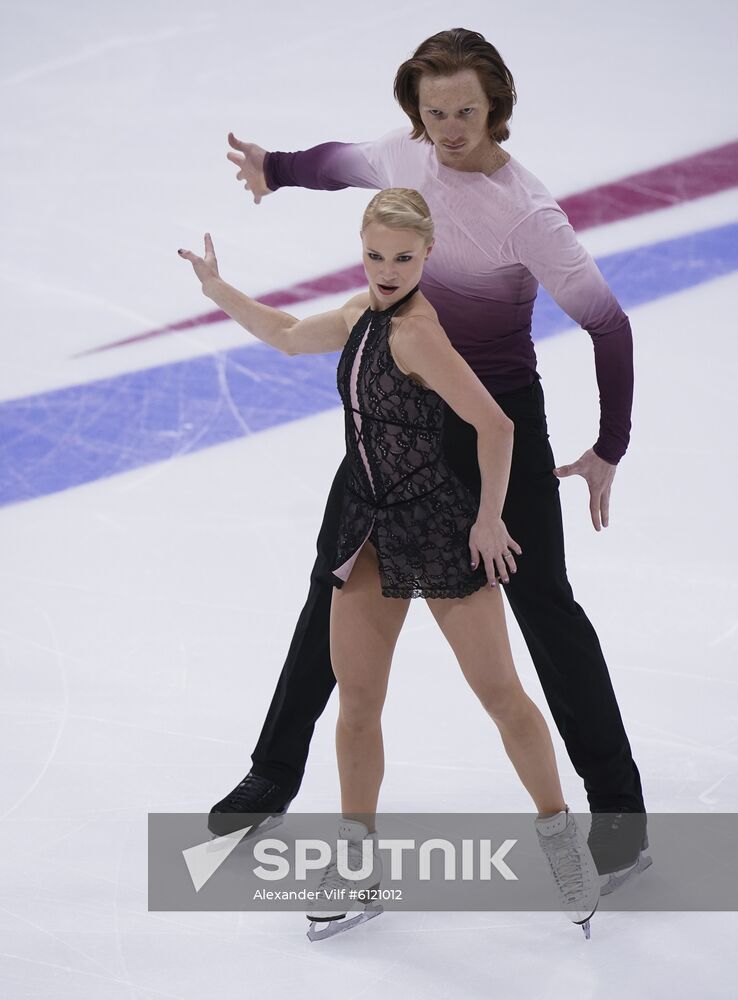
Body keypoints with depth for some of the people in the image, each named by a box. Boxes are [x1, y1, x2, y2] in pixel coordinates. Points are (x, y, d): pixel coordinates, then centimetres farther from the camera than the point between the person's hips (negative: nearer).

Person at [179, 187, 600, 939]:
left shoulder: (418, 331, -22)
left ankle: (559, 835, 17)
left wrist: (488, 518, -18)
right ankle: (358, 857, 22)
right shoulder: (361, 313, 3)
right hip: (371, 527, 8)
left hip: (438, 525, -8)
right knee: (356, 700, 9)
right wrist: (217, 289, 23)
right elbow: (291, 337, 24)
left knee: (498, 691, 1)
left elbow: (493, 424, -24)